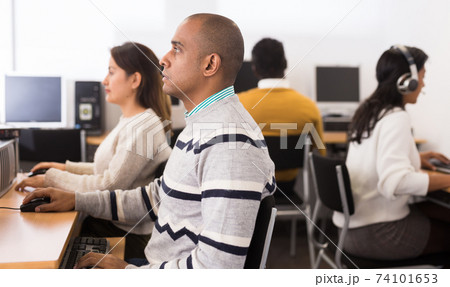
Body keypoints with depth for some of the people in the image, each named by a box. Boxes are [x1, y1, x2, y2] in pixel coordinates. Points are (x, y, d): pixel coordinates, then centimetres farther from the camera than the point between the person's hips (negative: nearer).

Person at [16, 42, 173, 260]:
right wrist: (67, 168, 13)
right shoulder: (130, 120, 12)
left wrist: (51, 179, -14)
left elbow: (109, 186, -22)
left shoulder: (143, 127, -21)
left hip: (126, 234, -9)